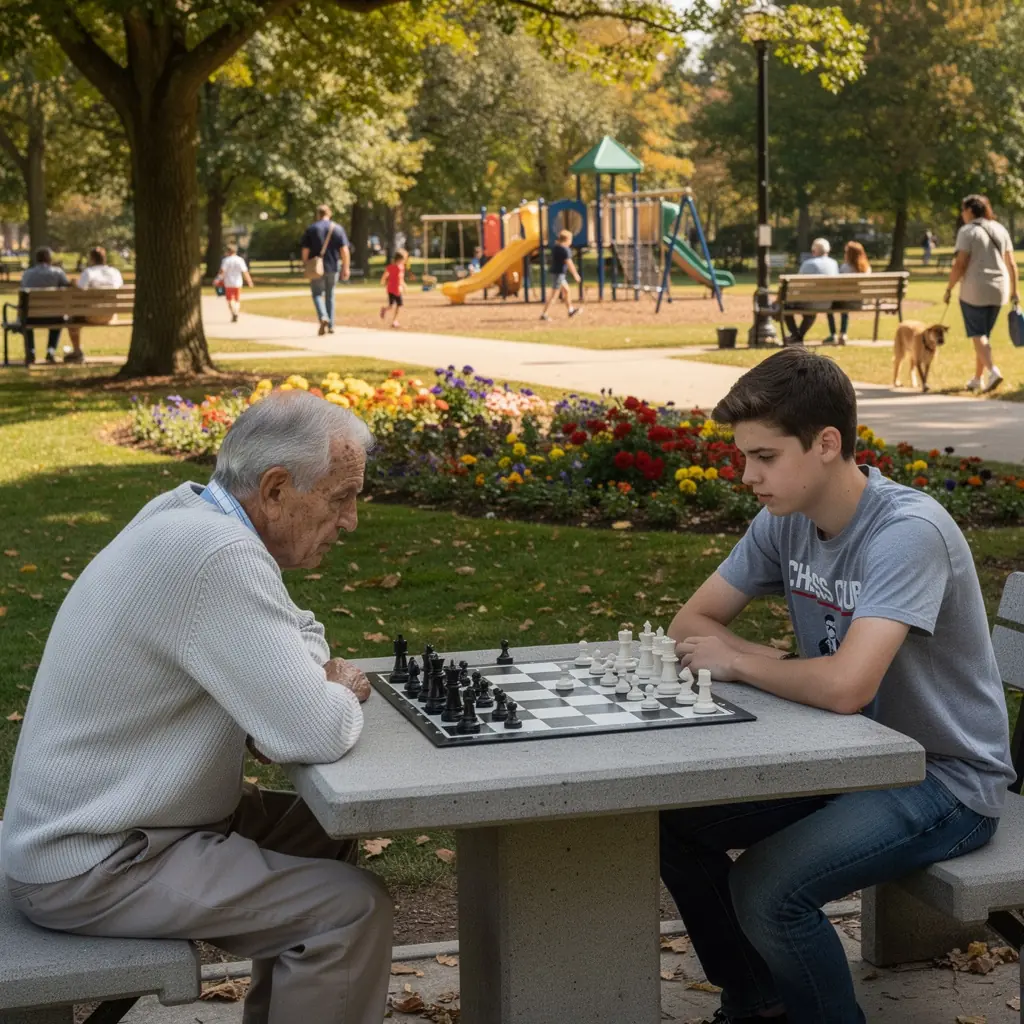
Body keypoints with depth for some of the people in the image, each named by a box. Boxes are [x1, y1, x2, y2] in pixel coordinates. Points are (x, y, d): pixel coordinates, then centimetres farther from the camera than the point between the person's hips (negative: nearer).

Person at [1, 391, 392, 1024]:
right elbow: (317, 736, -29)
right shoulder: (219, 557, -27)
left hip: (81, 821, 10)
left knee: (325, 836, 20)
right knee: (354, 909, -13)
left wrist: (323, 676, -3)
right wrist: (342, 697, -7)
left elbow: (294, 634, 18)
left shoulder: (187, 513, 3)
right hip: (89, 869, -10)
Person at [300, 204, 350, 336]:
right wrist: (346, 268, 1)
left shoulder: (311, 229, -1)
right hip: (333, 267, 2)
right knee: (330, 295, 14)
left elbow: (305, 250, -3)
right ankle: (330, 325, 14)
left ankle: (323, 317, -21)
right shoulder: (338, 229, 2)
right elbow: (344, 250, -3)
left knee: (317, 294, 5)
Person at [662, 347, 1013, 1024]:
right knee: (675, 825, -2)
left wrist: (737, 661, -20)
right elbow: (693, 622, 5)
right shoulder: (785, 520, -2)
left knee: (765, 890, -27)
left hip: (944, 781, -8)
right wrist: (775, 666, -15)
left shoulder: (908, 532, -27)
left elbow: (845, 686, -38)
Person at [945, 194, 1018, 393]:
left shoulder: (968, 231, -9)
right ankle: (977, 379, 19)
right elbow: (1011, 263, 9)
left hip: (974, 290, -6)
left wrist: (949, 289, -6)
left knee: (977, 334, -1)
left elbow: (959, 265, -14)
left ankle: (993, 371, -21)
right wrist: (1014, 290, 15)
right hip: (998, 290, 6)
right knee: (984, 334, 15)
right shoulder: (1000, 230, 10)